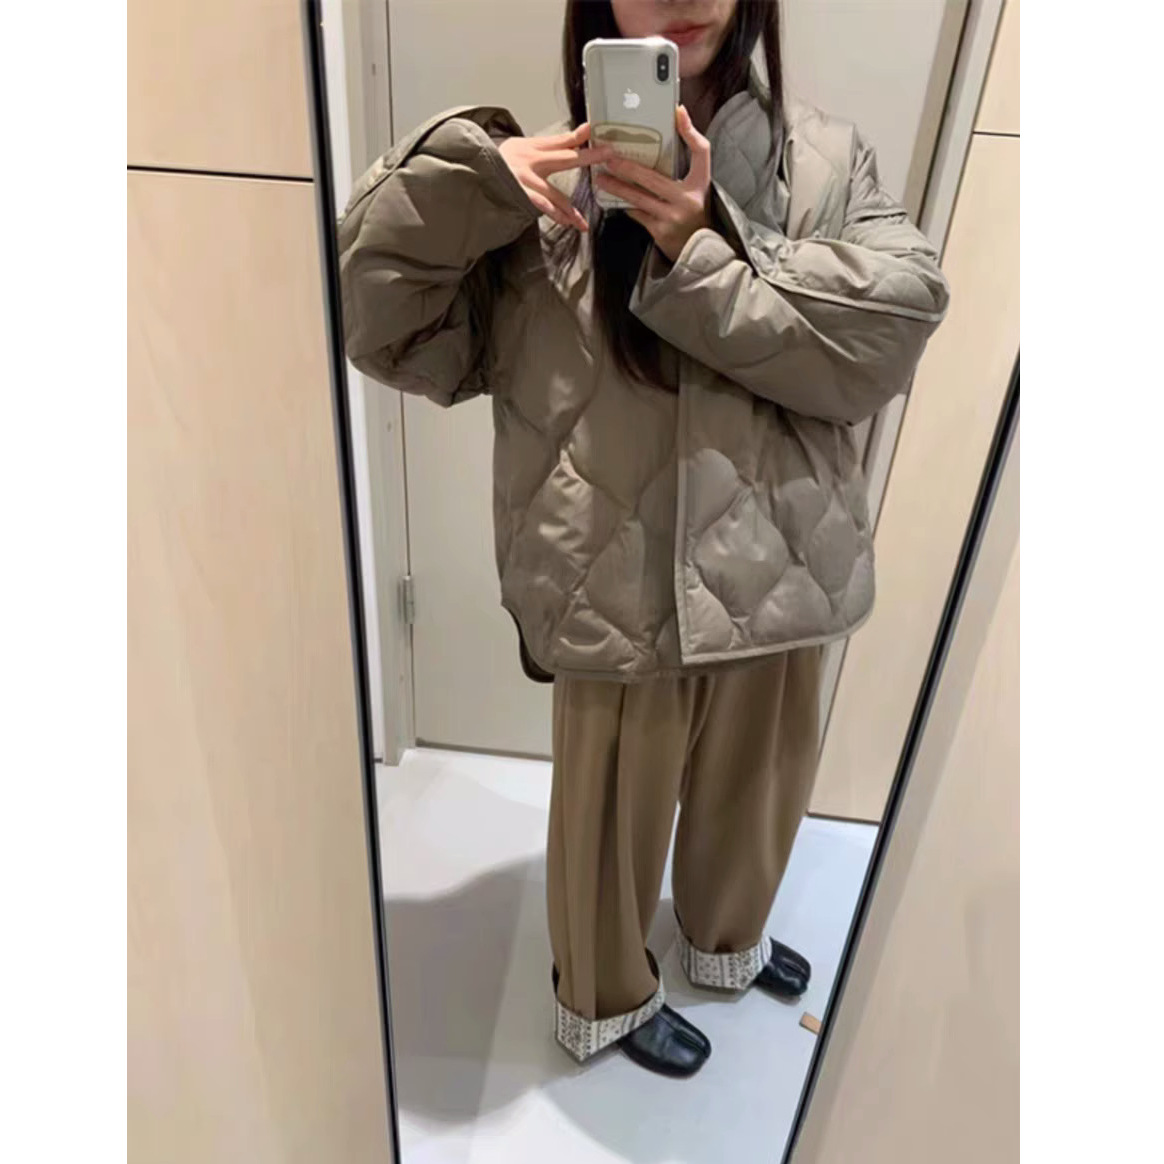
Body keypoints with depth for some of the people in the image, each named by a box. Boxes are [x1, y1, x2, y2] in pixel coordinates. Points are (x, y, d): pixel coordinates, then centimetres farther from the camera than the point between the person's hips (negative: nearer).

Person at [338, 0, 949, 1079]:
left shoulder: (828, 157, 2)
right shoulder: (544, 185, -5)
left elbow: (892, 330, -12)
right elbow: (384, 327, -7)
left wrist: (702, 257, -21)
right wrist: (469, 178, -21)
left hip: (777, 567, 4)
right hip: (620, 580, -3)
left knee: (755, 782, 25)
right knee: (613, 808, 17)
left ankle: (726, 938, 59)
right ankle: (606, 995, 50)